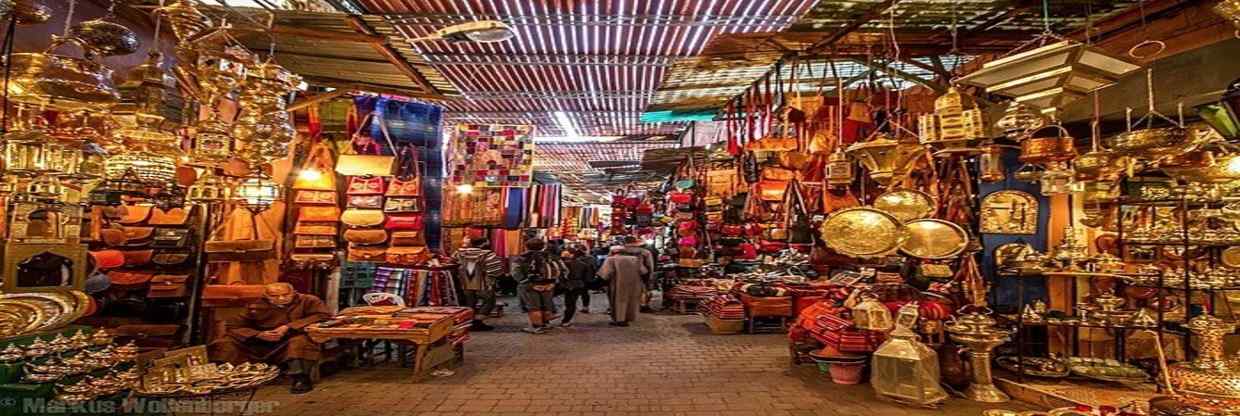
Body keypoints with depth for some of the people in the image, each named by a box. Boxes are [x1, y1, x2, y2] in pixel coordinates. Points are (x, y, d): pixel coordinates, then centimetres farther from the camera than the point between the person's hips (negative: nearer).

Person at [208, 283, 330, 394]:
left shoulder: (308, 301, -8)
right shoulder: (256, 308, 0)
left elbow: (323, 315, -21)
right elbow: (233, 325, -2)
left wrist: (289, 327, -23)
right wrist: (259, 334, -21)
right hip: (262, 345, 4)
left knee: (300, 340, -38)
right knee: (225, 342, -9)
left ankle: (301, 378, -30)